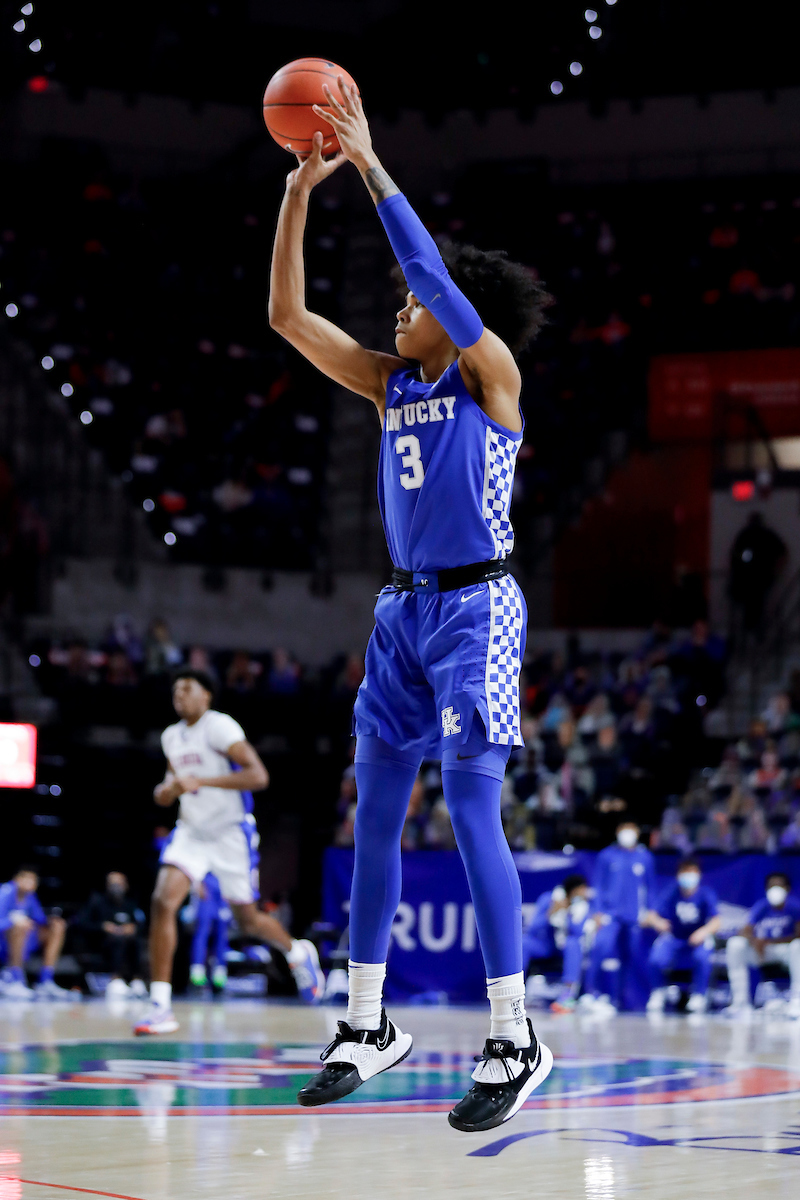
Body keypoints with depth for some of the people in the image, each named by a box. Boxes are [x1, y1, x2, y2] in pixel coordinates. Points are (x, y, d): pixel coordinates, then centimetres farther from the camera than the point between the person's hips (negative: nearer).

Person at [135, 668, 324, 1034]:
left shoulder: (220, 727, -15)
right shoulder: (171, 737, 8)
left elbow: (258, 776, -25)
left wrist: (201, 781, -31)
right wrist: (166, 790, -1)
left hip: (231, 832, -5)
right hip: (192, 832, 5)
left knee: (248, 921, 8)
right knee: (162, 902, -18)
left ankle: (298, 953, 43)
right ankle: (160, 1006, -19)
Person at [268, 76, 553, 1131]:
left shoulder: (490, 371, -5)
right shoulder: (391, 384, 13)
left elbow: (442, 287, -21)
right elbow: (288, 315, 8)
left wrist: (373, 167, -19)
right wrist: (300, 192, 0)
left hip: (476, 607, -8)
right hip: (405, 610, 8)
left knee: (472, 810, -13)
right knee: (375, 809, 6)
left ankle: (515, 1040, -10)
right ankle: (367, 1026, 14)